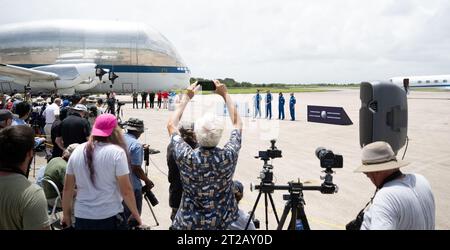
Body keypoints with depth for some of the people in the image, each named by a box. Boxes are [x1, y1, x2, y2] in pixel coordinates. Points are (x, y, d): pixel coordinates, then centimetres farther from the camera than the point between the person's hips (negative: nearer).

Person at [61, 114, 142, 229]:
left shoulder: (77, 151, 1)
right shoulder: (116, 152, -13)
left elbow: (67, 189, 6)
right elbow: (126, 191, -14)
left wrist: (66, 214, 17)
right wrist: (136, 214, -3)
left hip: (82, 217, 4)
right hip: (110, 217, -3)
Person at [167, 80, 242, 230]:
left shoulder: (186, 158, -24)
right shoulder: (229, 156, -22)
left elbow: (171, 125, -6)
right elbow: (237, 123, -4)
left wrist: (186, 97, -4)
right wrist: (225, 94, -2)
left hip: (189, 222, 0)